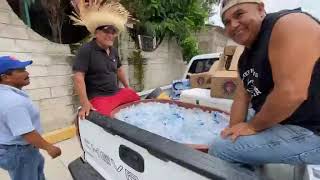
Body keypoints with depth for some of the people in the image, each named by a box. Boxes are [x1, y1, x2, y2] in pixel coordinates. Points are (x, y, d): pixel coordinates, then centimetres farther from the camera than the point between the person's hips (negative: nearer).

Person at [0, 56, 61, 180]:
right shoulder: (13, 101, -33)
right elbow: (27, 133, -33)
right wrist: (49, 148, -21)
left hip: (15, 147, 10)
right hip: (19, 152, -10)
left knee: (38, 165, 31)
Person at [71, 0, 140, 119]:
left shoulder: (113, 50, 11)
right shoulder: (86, 50, -11)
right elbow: (79, 77, -17)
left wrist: (127, 87, 23)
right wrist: (85, 103, -24)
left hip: (118, 93, 7)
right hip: (98, 97, -7)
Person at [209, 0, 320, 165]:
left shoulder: (288, 24, -18)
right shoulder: (246, 57, 9)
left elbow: (291, 93, -29)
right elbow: (242, 96, 8)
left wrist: (252, 126, -16)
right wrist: (233, 130, 0)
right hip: (279, 124, 9)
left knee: (220, 149, -14)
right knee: (227, 142, 20)